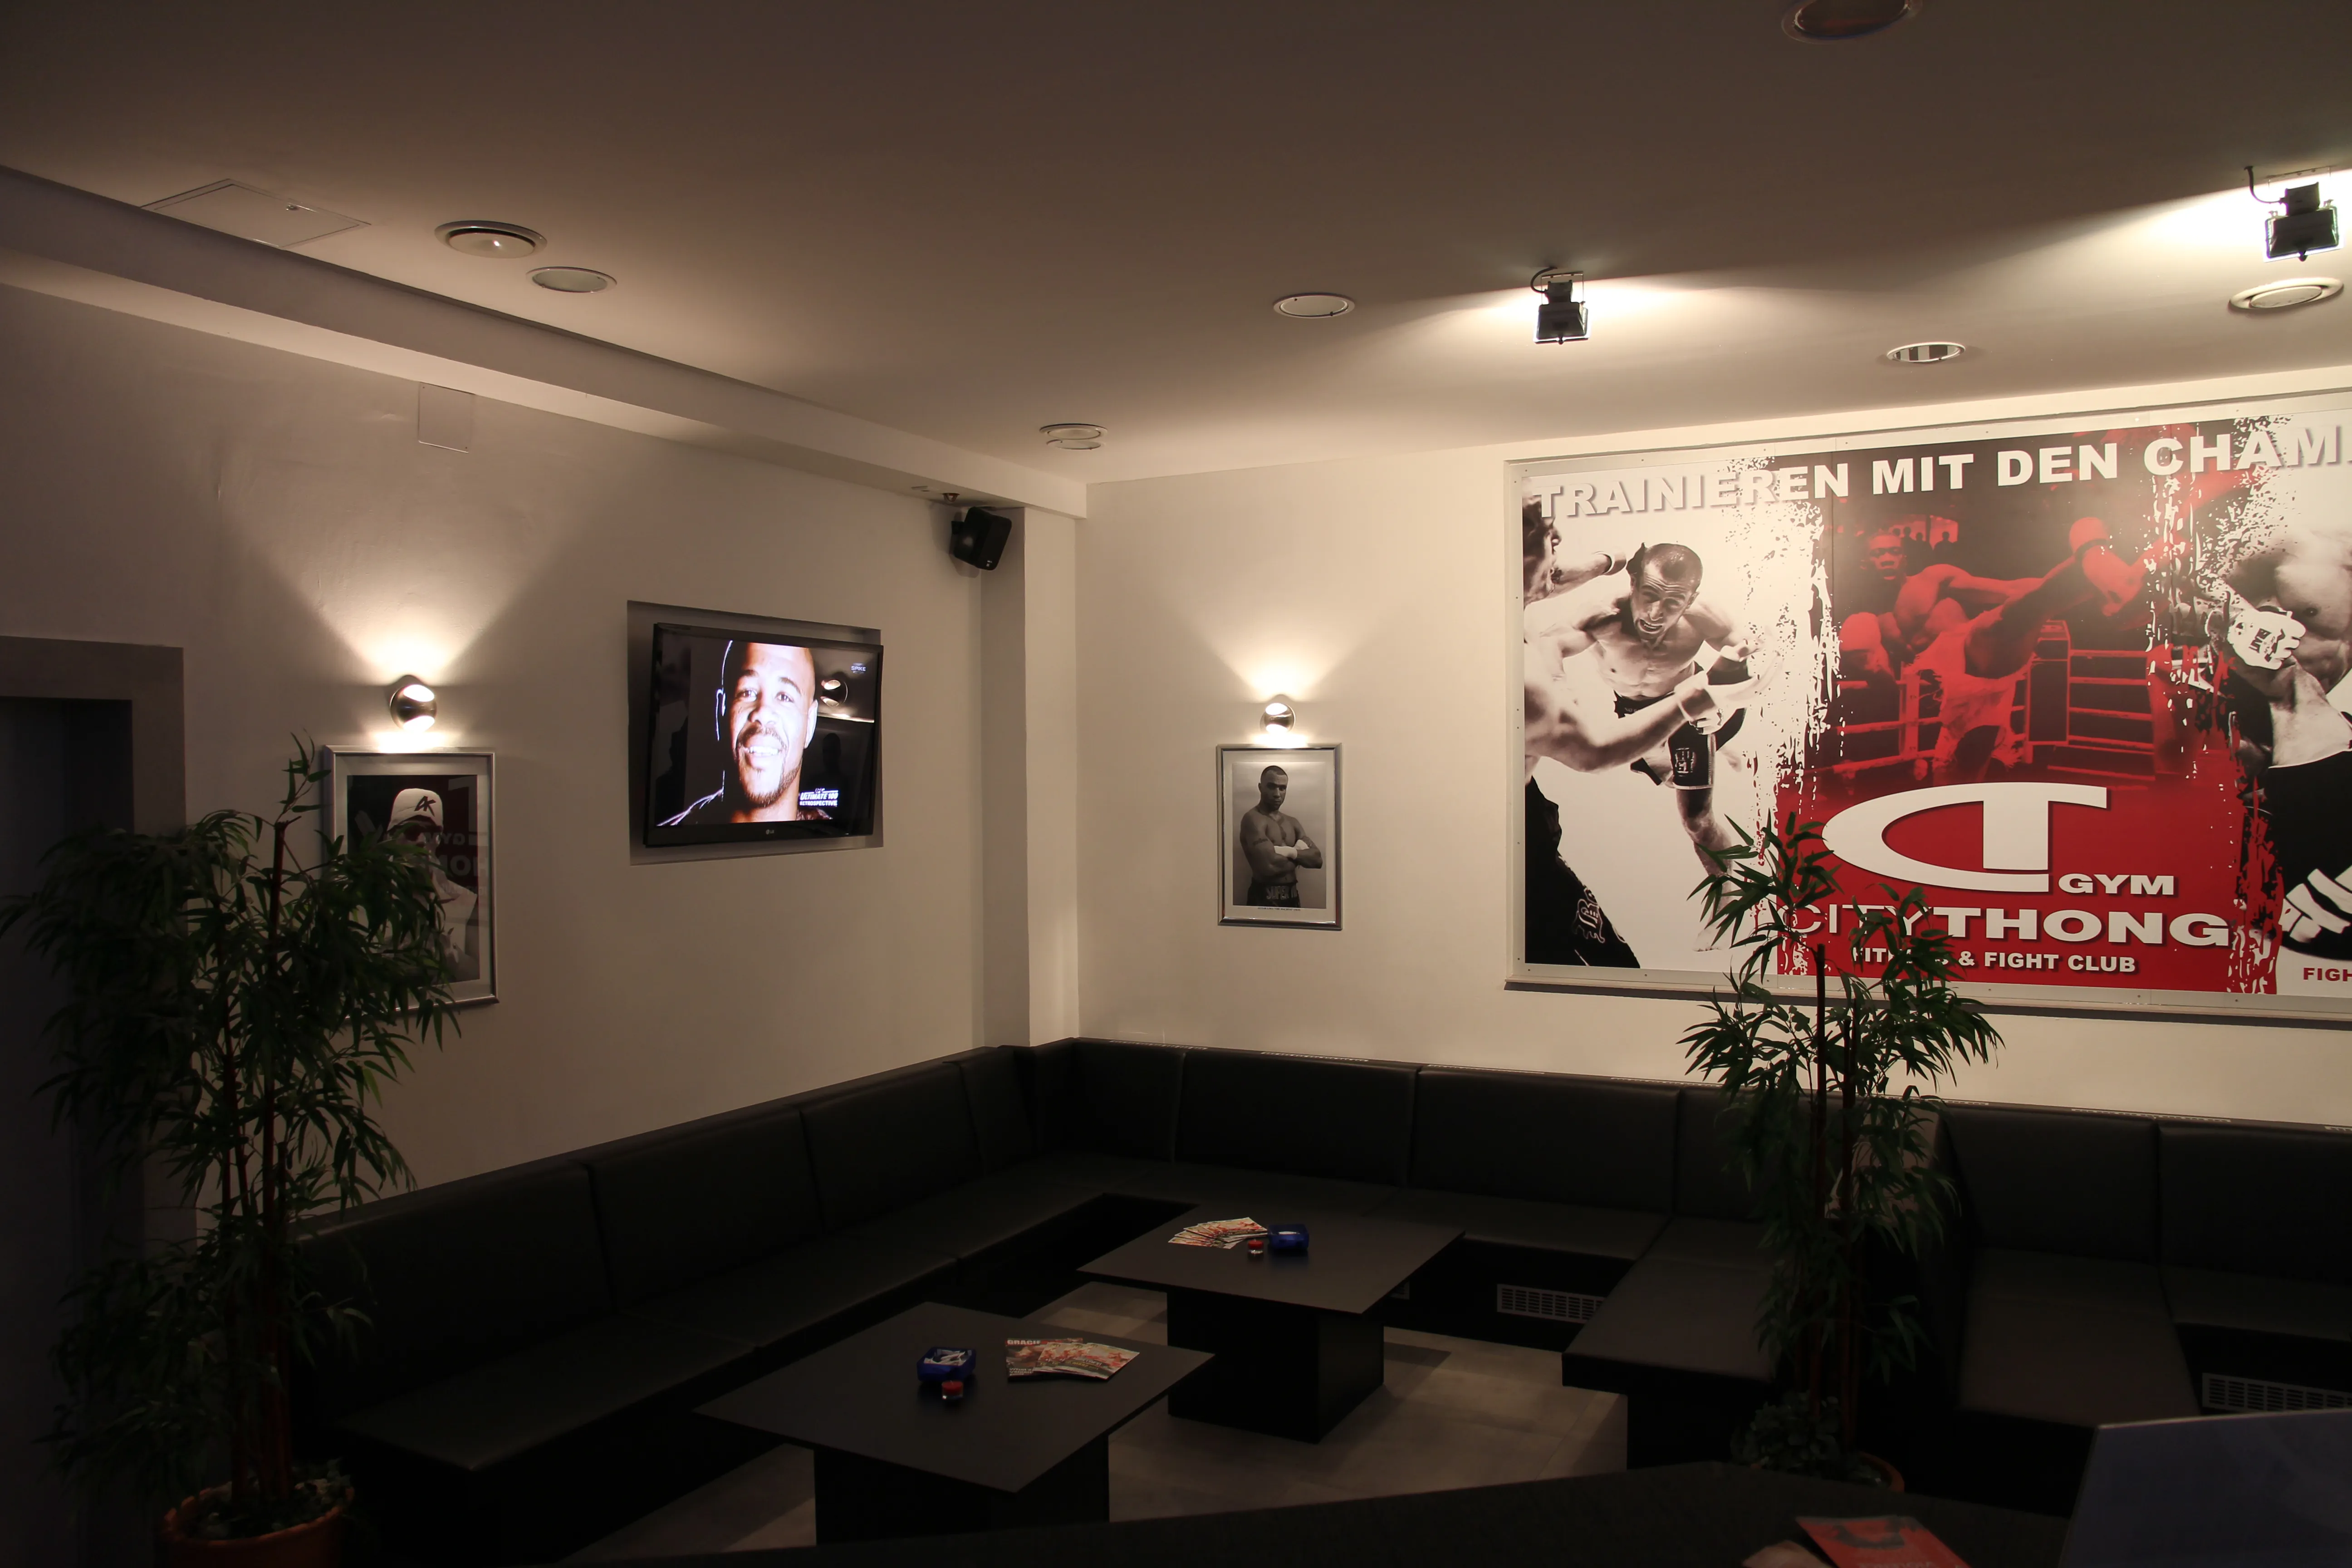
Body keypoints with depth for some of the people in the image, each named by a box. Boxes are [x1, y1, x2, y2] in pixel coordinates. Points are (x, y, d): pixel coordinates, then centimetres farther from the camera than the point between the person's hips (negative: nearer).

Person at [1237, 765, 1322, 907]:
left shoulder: (1292, 822, 13)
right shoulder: (1253, 819, -11)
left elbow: (1317, 859, 4)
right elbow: (1270, 865, -24)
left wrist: (1291, 852, -13)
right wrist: (1298, 857, -6)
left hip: (1292, 896, 7)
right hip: (1264, 898, -7)